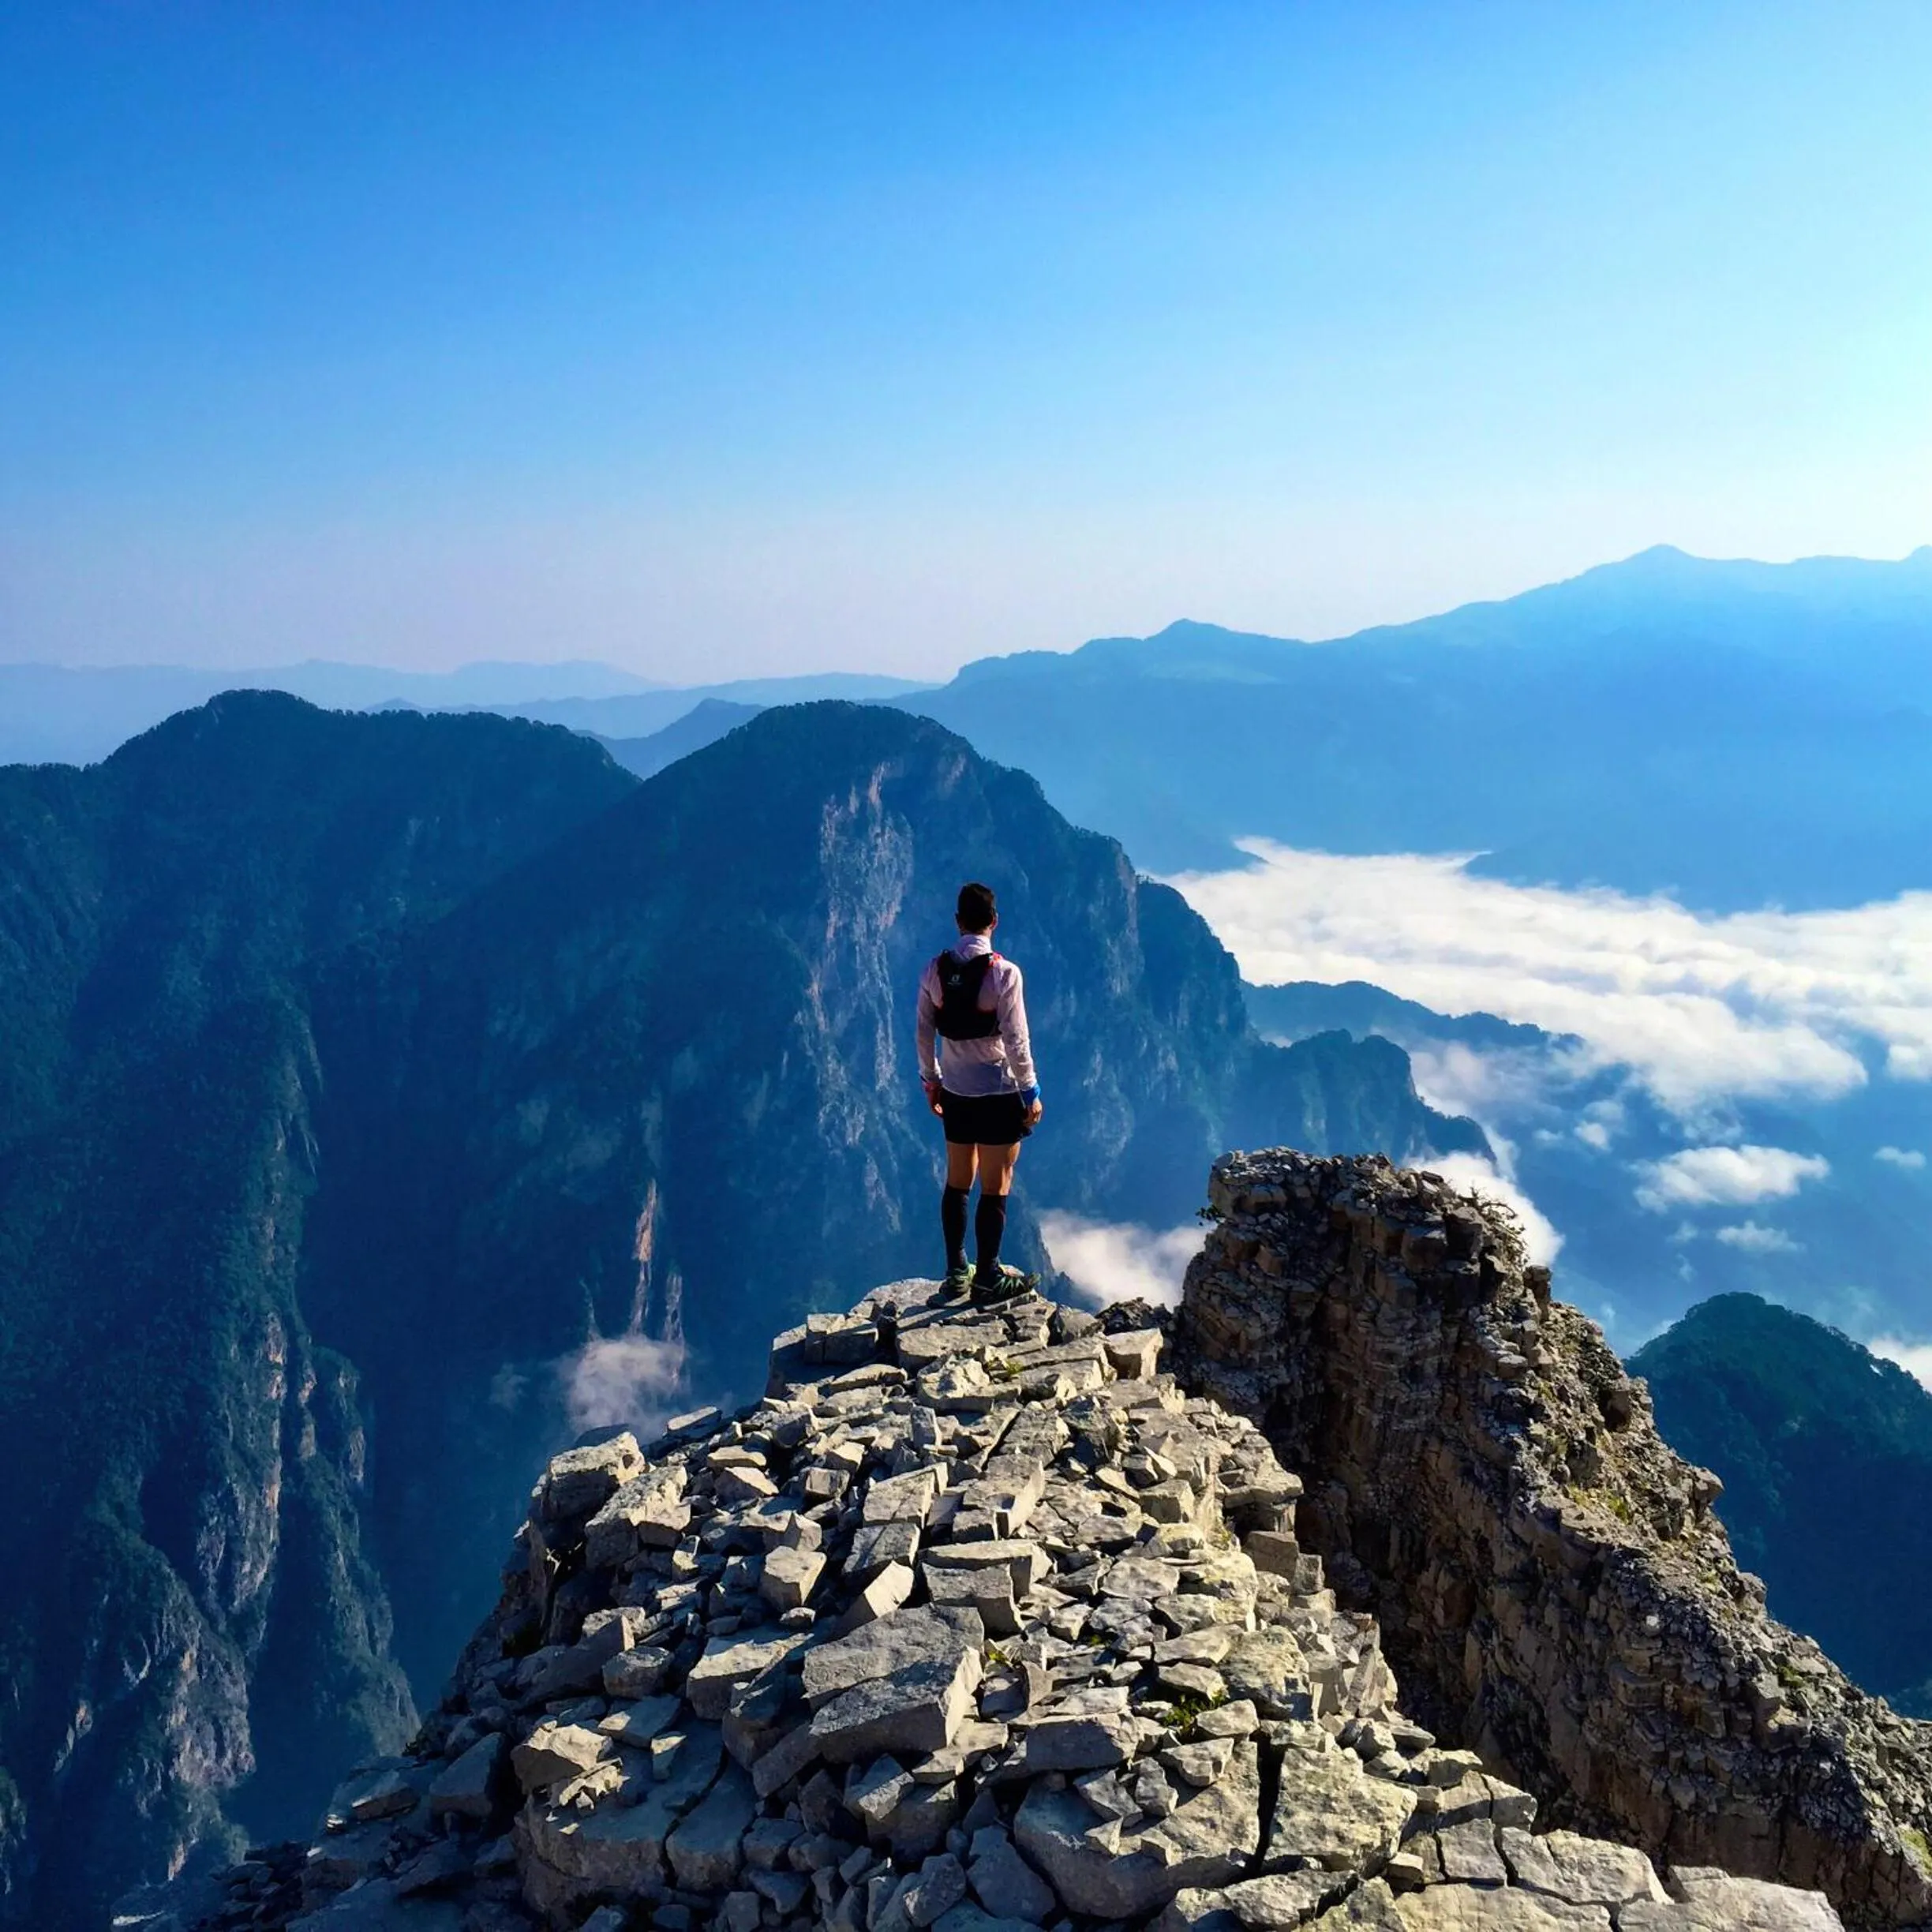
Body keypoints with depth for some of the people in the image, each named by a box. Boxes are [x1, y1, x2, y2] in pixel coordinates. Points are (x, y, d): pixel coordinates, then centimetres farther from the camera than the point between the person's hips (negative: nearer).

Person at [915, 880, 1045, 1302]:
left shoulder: (934, 970, -2)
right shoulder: (1004, 973, -16)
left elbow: (925, 1034, 5)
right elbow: (1016, 1041, -15)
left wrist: (931, 1080, 18)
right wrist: (1031, 1092, -5)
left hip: (955, 1093, 5)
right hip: (998, 1094, -5)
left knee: (958, 1182, 15)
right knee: (996, 1188, 5)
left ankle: (956, 1273, 25)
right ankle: (987, 1278, 12)